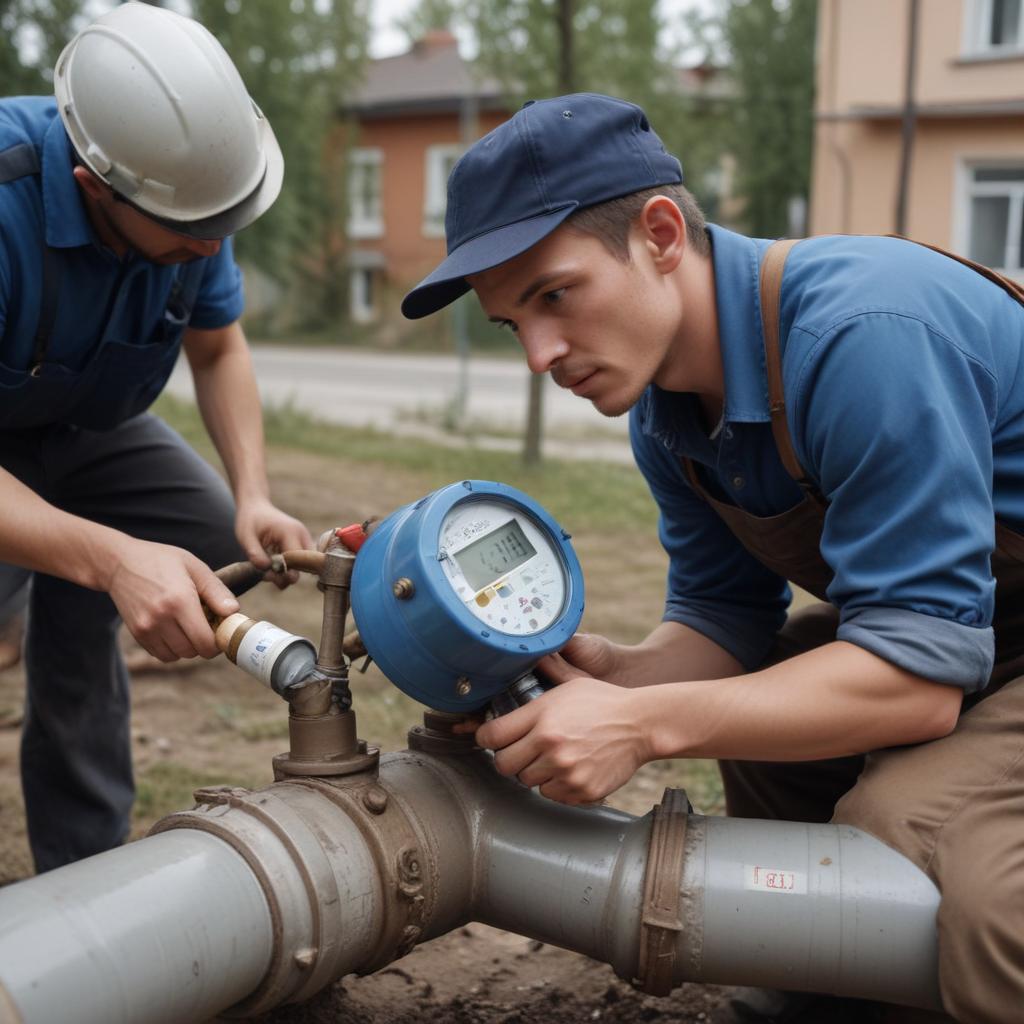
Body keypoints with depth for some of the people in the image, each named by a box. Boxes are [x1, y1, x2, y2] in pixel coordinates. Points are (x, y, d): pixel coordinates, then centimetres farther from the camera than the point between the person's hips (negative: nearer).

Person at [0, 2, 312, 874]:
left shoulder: (184, 191, -20)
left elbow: (219, 350, -4)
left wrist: (254, 500, -18)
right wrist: (113, 558, -52)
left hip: (80, 428, 6)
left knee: (217, 538, -4)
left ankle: (83, 883, 8)